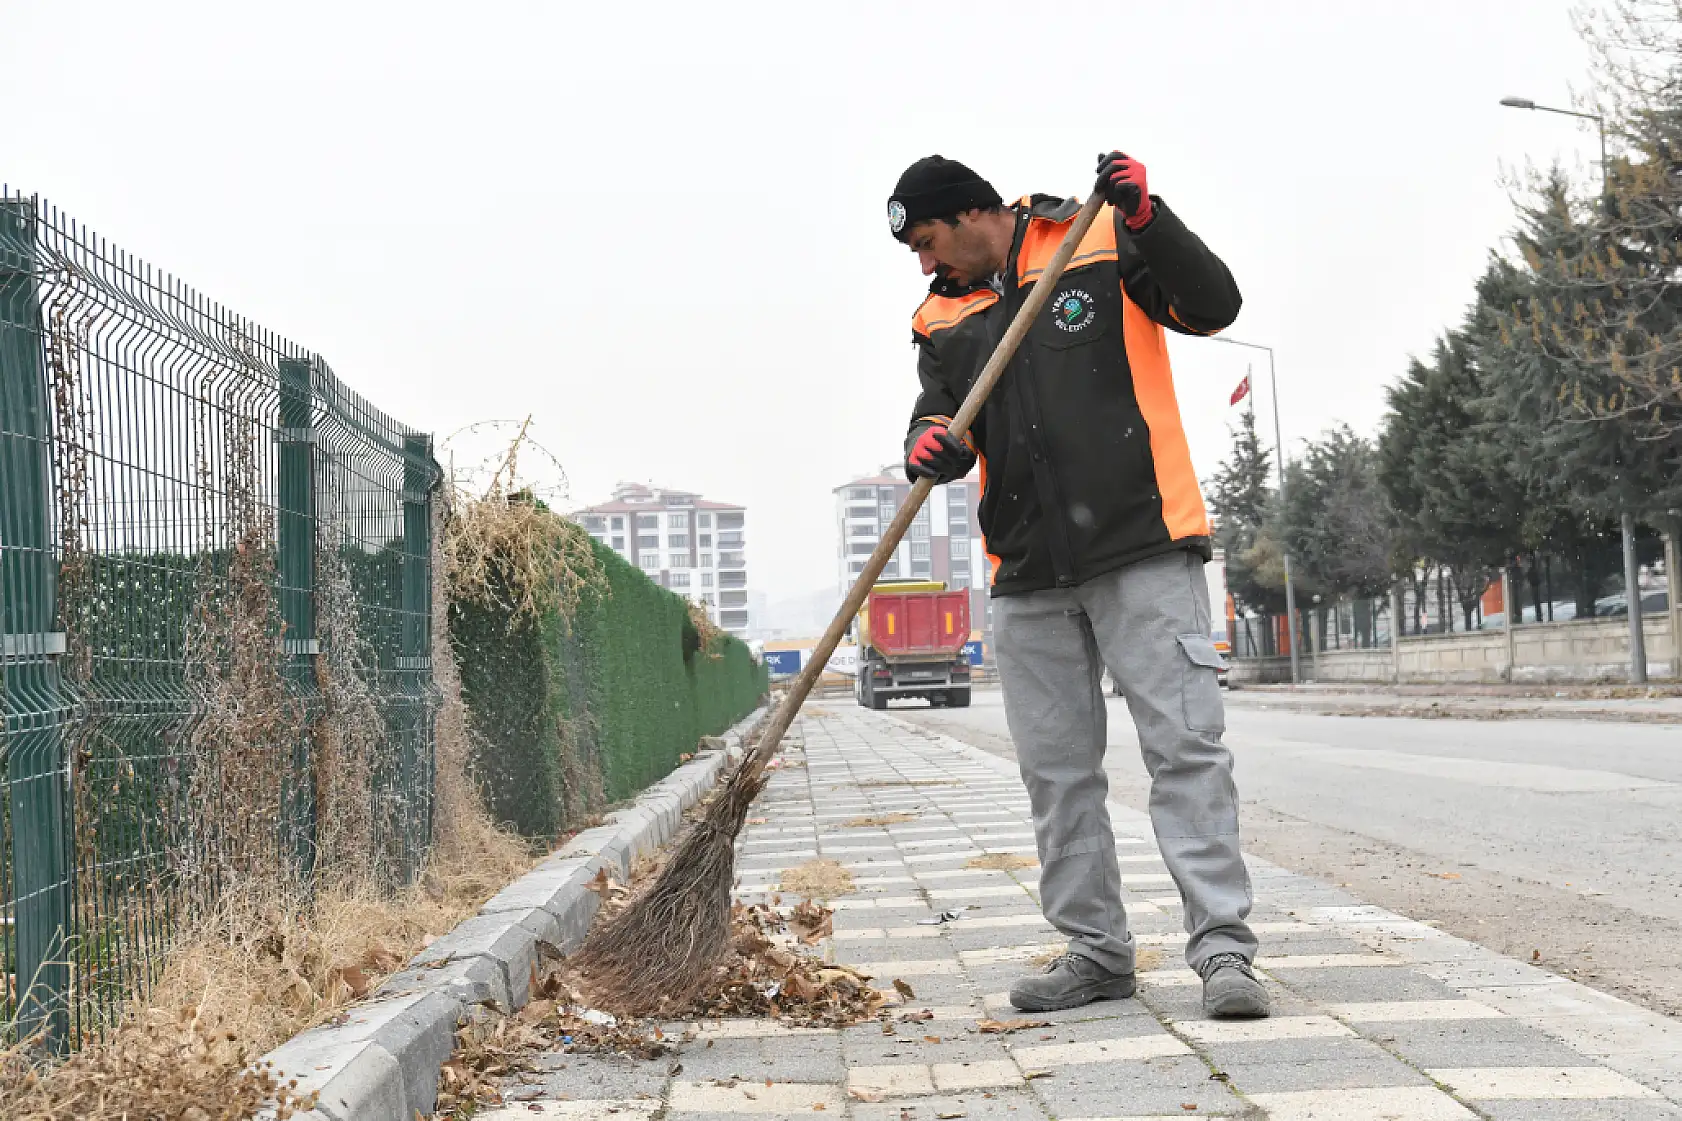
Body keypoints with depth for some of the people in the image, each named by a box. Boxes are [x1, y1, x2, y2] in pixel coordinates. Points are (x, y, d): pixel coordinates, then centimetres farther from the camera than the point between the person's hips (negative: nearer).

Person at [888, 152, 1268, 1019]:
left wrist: (1147, 219, -16)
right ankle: (1096, 950, 19)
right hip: (1027, 578, 6)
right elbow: (940, 417, 8)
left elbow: (1214, 307, -4)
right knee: (1056, 770, 9)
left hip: (1142, 552, -5)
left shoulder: (1104, 240, 3)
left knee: (1186, 746, -7)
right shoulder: (944, 319, 16)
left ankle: (1222, 949, -4)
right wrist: (931, 446, -16)